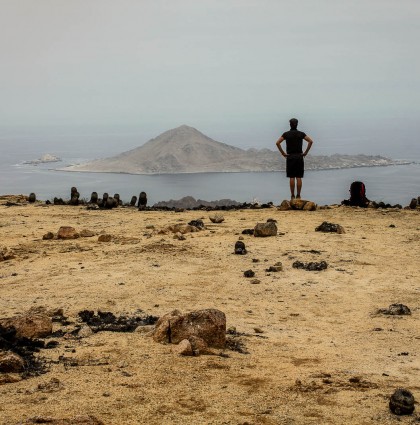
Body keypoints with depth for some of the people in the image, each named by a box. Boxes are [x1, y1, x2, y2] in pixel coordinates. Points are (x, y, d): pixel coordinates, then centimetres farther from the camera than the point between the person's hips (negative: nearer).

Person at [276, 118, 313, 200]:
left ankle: (292, 196, -1)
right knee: (299, 178, 1)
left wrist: (283, 153, -3)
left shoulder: (286, 134, 1)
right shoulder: (301, 134, 3)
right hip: (299, 157, 1)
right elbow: (310, 141, -5)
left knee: (292, 178, 0)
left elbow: (277, 143, -8)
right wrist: (305, 152, 0)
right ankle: (298, 196, 1)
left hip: (290, 157, -1)